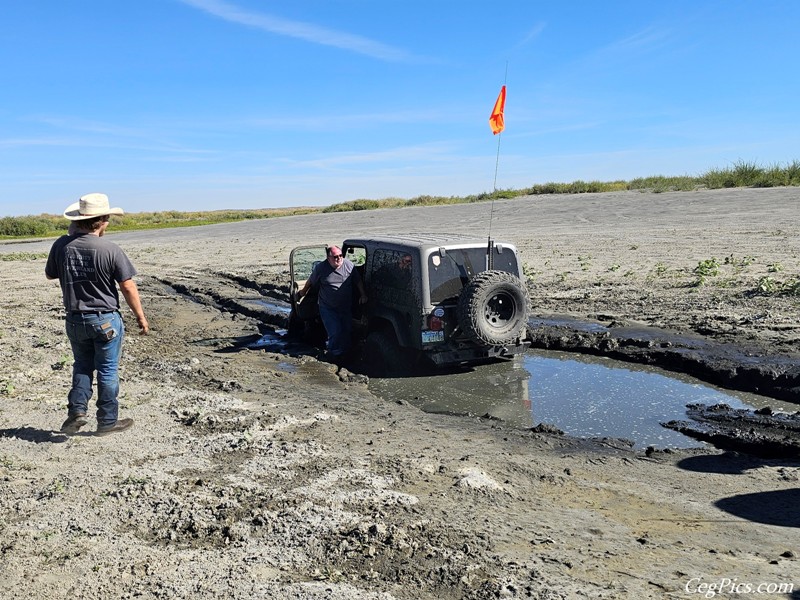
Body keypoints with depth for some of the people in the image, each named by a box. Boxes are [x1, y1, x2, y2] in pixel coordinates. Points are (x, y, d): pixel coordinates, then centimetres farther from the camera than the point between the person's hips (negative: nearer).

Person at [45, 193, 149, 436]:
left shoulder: (61, 245, -6)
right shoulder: (110, 250, -17)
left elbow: (49, 275, 13)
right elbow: (128, 288, -13)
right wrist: (140, 317, -1)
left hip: (75, 320, 4)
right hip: (105, 320, -4)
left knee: (82, 366, 22)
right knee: (107, 370, 9)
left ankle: (77, 410, 13)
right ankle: (107, 421, 18)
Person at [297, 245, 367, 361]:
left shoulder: (349, 265, -5)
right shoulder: (321, 268, -9)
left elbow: (358, 281, 6)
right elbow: (310, 282, 6)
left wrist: (363, 295, 2)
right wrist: (302, 293, 18)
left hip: (346, 307, 3)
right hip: (328, 308, -3)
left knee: (348, 331, 8)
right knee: (335, 332, -11)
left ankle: (344, 353, 30)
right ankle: (335, 354, 12)